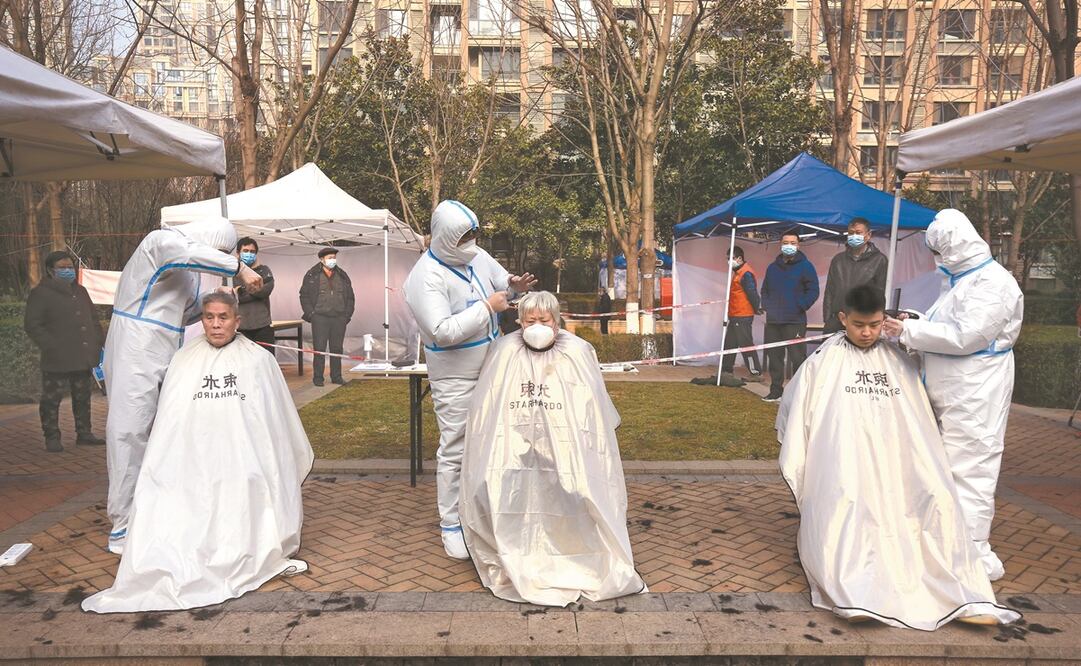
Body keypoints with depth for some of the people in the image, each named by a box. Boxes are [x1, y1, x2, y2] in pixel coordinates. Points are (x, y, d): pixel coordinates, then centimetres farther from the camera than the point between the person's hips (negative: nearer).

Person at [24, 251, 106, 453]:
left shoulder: (80, 291, 17)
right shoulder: (41, 293, -4)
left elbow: (94, 320, 23)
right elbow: (32, 325, -8)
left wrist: (101, 342, 12)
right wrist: (50, 347, -16)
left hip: (84, 358, 6)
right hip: (57, 361, -6)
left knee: (83, 398, 13)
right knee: (52, 399, 0)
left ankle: (84, 434, 23)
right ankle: (52, 438, 10)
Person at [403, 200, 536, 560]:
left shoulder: (477, 256, 1)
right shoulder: (426, 276, -22)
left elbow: (501, 280, 17)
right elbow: (443, 331, -31)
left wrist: (513, 285, -8)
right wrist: (487, 307, -26)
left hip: (491, 367, 8)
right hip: (456, 378, -8)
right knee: (455, 450, -1)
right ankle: (451, 526, 13)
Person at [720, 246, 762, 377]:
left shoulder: (746, 274, -17)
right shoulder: (737, 272, 15)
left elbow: (752, 293, -20)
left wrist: (757, 308, -12)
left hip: (743, 317, -10)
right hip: (734, 316, 10)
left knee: (746, 344, -6)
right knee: (729, 343, 15)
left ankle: (756, 372, 1)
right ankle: (726, 369, 23)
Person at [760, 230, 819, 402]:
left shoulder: (805, 266, 0)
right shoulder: (773, 267, 16)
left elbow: (813, 291, -5)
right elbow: (765, 290, 24)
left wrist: (800, 308, -13)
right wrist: (766, 307, 9)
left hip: (795, 322, -5)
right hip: (773, 321, 6)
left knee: (797, 357, -7)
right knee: (774, 357, 9)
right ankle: (776, 391, 18)